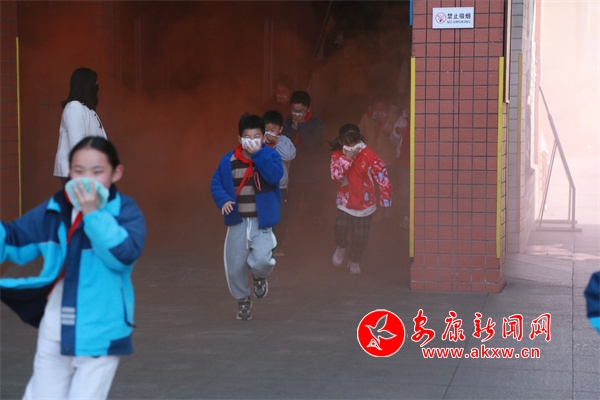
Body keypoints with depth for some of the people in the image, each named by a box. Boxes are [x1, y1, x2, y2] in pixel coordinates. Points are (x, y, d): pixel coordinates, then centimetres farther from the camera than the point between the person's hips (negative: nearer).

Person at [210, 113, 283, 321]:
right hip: (237, 222, 2)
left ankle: (260, 277, 17)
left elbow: (274, 176, -23)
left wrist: (257, 153, -26)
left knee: (262, 259, -21)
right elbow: (216, 183, 5)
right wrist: (223, 200, -14)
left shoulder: (270, 155, -5)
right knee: (235, 266, 5)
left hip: (262, 221, -2)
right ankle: (243, 300, 33)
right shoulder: (228, 160, -1)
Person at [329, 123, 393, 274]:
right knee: (341, 226, -19)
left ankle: (354, 261, 29)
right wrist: (347, 158, -28)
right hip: (345, 200, 1)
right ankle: (341, 248, 15)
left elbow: (382, 176, -12)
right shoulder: (337, 155, -6)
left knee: (361, 235, 3)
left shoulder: (369, 155, -15)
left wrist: (386, 201, -10)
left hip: (365, 202, -1)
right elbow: (336, 175, -21)